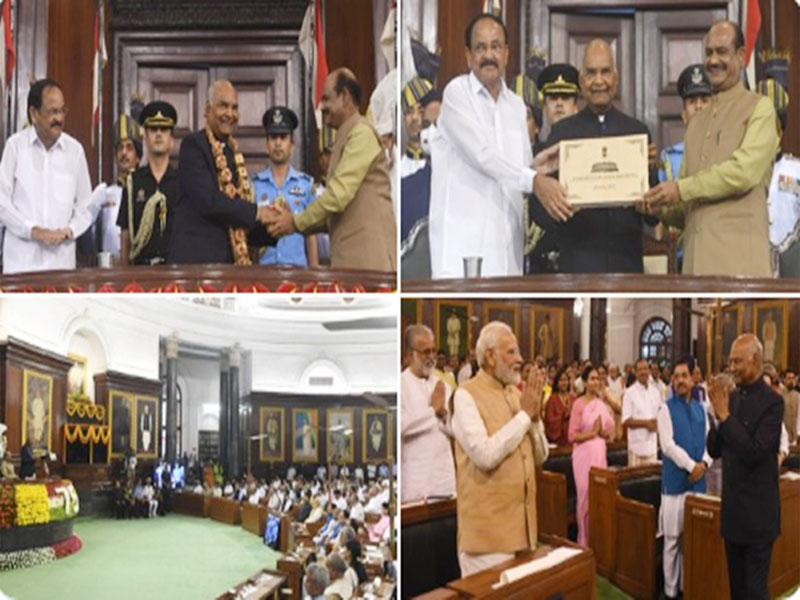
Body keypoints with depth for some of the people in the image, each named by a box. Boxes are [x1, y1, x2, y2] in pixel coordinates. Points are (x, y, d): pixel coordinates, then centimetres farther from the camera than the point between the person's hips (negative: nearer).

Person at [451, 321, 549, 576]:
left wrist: (535, 417, -6)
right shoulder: (466, 395, -11)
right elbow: (485, 455, -24)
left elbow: (540, 456, 11)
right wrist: (524, 414, -15)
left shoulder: (516, 393, 11)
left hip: (522, 518, 7)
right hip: (489, 524, -7)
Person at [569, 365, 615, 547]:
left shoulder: (602, 404, 9)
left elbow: (610, 431, 15)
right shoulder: (579, 404, -8)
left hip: (600, 453, 6)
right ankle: (584, 541, 9)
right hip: (584, 454, -6)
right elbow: (572, 436, -11)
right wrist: (592, 433, -16)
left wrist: (604, 433, -5)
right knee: (585, 498, -2)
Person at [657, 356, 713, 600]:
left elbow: (709, 440, 9)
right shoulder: (666, 408, -4)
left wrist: (703, 464, -9)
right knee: (673, 538, 1)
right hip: (675, 479, -5)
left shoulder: (700, 408, 10)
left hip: (697, 479, 5)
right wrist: (691, 465, -16)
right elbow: (668, 445, -12)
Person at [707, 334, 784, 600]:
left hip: (757, 512, -7)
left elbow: (755, 453, -23)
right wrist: (718, 415, -9)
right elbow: (714, 450, 6)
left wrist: (726, 415, -21)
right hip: (732, 507, 7)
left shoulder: (772, 401, -15)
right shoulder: (732, 397, 6)